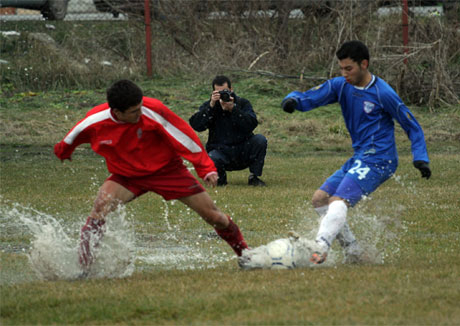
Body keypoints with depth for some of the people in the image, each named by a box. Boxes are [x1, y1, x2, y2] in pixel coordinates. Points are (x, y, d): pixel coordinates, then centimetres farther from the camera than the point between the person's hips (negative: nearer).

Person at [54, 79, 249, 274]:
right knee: (102, 203, -29)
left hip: (166, 169, -1)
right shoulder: (95, 121, -22)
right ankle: (84, 263, -23)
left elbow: (182, 135, -17)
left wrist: (206, 168, -15)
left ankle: (244, 252, 21)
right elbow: (73, 137, 3)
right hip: (127, 176, 1)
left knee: (211, 214, -2)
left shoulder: (152, 111, -28)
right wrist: (63, 151, 24)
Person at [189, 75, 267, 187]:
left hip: (243, 152, 1)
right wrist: (211, 106, -22)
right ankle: (221, 178, 1)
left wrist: (233, 109, -26)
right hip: (220, 151, -1)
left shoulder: (243, 103, 2)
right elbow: (196, 126, -14)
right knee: (210, 160, -36)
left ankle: (254, 177, -8)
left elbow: (251, 125, -15)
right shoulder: (208, 106, 4)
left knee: (260, 140, -26)